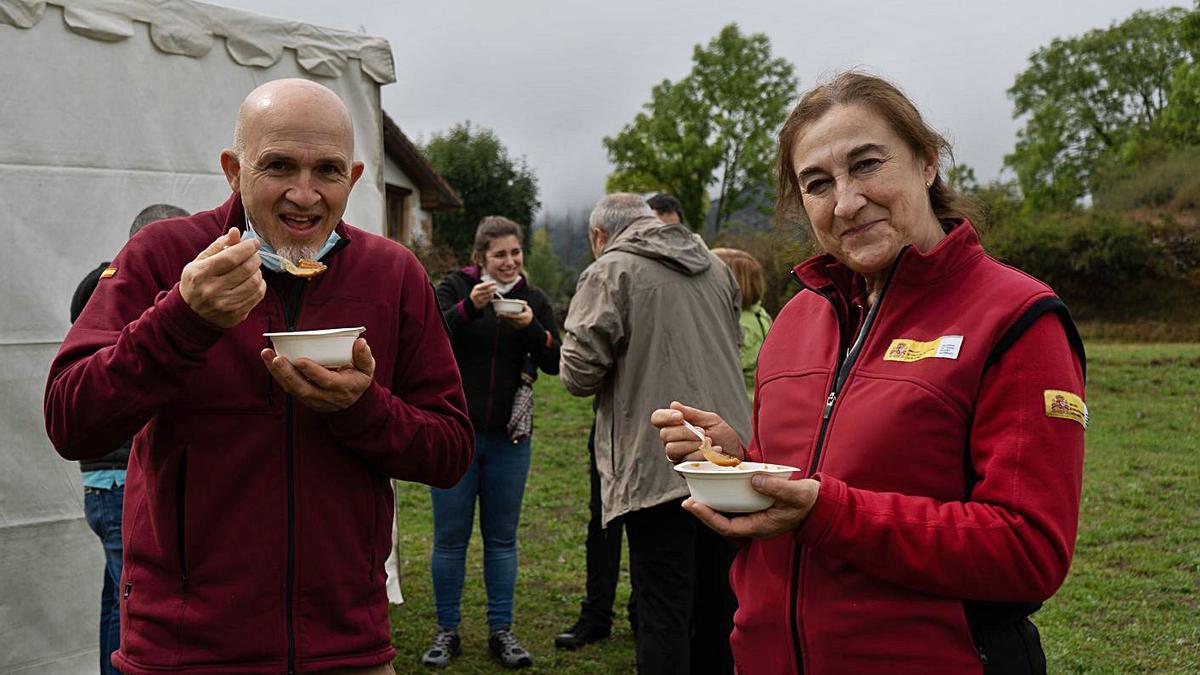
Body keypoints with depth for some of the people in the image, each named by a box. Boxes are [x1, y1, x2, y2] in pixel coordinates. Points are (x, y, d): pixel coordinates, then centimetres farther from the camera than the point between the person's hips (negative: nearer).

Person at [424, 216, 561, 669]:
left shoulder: (534, 300, 7)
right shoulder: (455, 288, -1)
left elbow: (555, 364, 1)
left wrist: (532, 327, -16)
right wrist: (469, 306, -25)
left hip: (508, 437, 2)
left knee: (501, 537, 8)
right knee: (450, 537, 4)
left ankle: (501, 631, 17)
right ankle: (447, 631, 16)